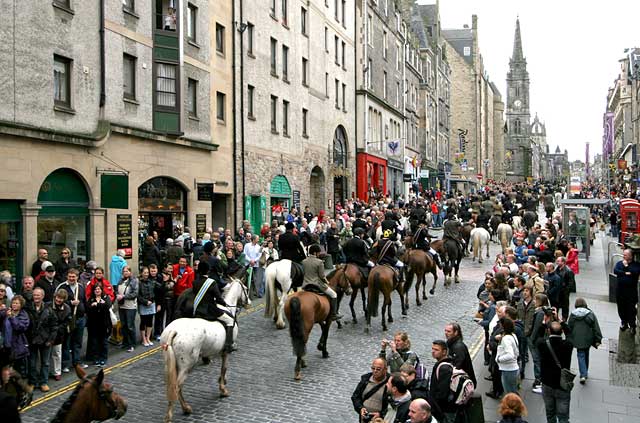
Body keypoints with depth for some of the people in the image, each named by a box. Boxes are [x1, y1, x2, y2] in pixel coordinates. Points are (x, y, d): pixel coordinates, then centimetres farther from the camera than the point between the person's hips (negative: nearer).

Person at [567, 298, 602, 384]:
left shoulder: (572, 314, -3)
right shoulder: (591, 314, -4)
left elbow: (569, 328, 2)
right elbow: (596, 328, -4)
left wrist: (569, 340, 11)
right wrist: (598, 340, 0)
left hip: (578, 340, -1)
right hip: (588, 339, 1)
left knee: (581, 356, 4)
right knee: (586, 354, 20)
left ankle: (583, 375, -10)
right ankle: (585, 372, 32)